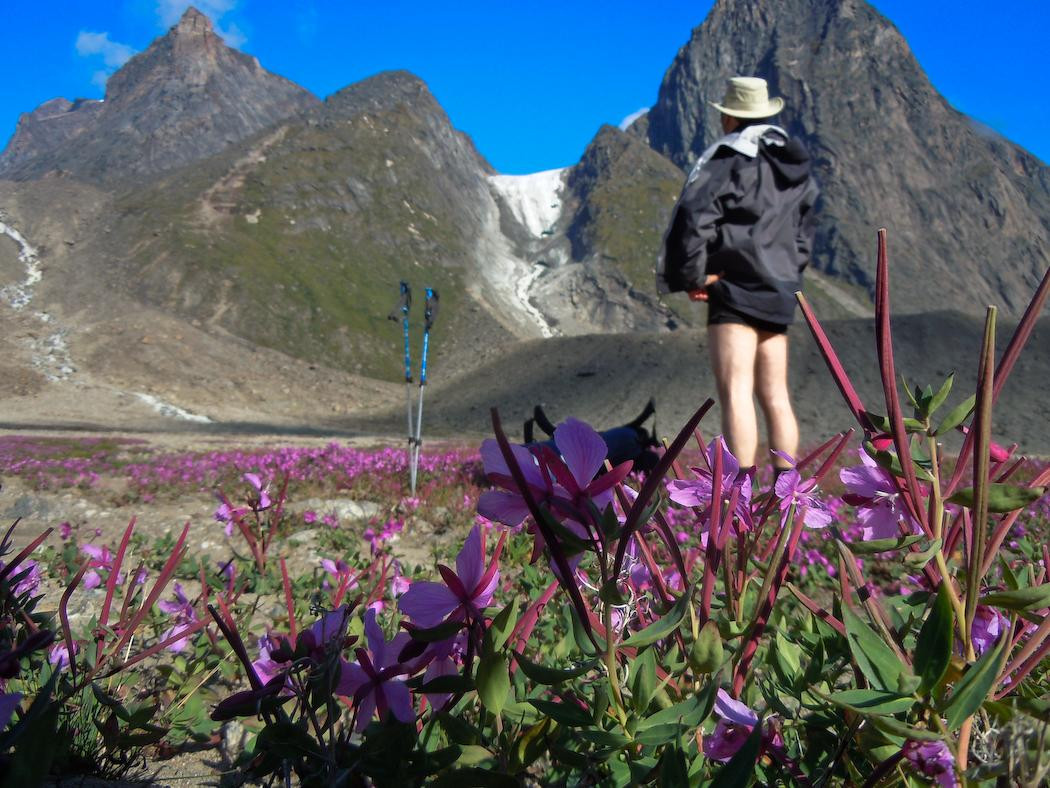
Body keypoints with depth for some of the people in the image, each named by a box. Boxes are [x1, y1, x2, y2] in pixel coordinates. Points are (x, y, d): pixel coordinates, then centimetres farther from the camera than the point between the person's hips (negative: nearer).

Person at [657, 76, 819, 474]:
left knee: (735, 392, -12)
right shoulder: (795, 167, 17)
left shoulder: (728, 159, -8)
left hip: (735, 287, -8)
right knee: (775, 396, 12)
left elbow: (693, 217, -19)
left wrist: (692, 276, -12)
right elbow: (805, 231, 26)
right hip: (779, 292, 8)